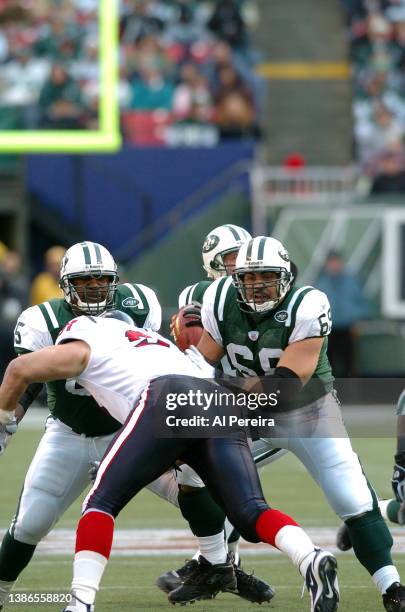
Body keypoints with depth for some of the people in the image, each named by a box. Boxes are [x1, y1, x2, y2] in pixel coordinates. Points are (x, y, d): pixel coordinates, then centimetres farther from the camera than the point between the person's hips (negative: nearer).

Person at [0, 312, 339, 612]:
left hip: (167, 400, -5)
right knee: (251, 513, -3)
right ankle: (311, 559, -29)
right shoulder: (153, 341, 44)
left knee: (102, 502, 1)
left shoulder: (85, 346, 25)